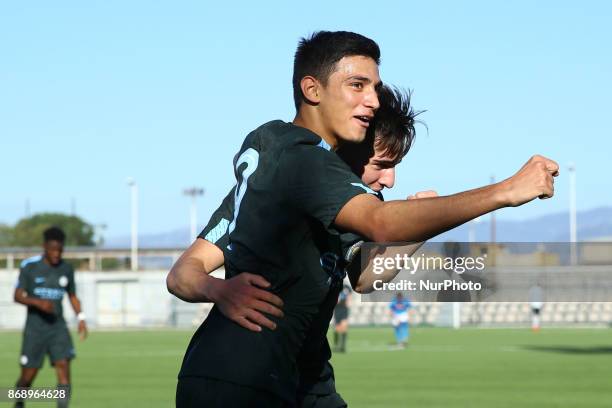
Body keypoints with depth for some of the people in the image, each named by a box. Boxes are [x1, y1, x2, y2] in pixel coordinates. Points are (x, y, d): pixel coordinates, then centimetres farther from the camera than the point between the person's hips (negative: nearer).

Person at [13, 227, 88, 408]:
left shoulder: (66, 269, 5)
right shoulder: (29, 266, -5)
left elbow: (72, 296, 17)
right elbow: (18, 296, -6)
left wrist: (80, 318, 1)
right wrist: (38, 303, -23)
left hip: (58, 327, 2)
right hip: (35, 327, -2)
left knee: (64, 365, -18)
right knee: (29, 374, 1)